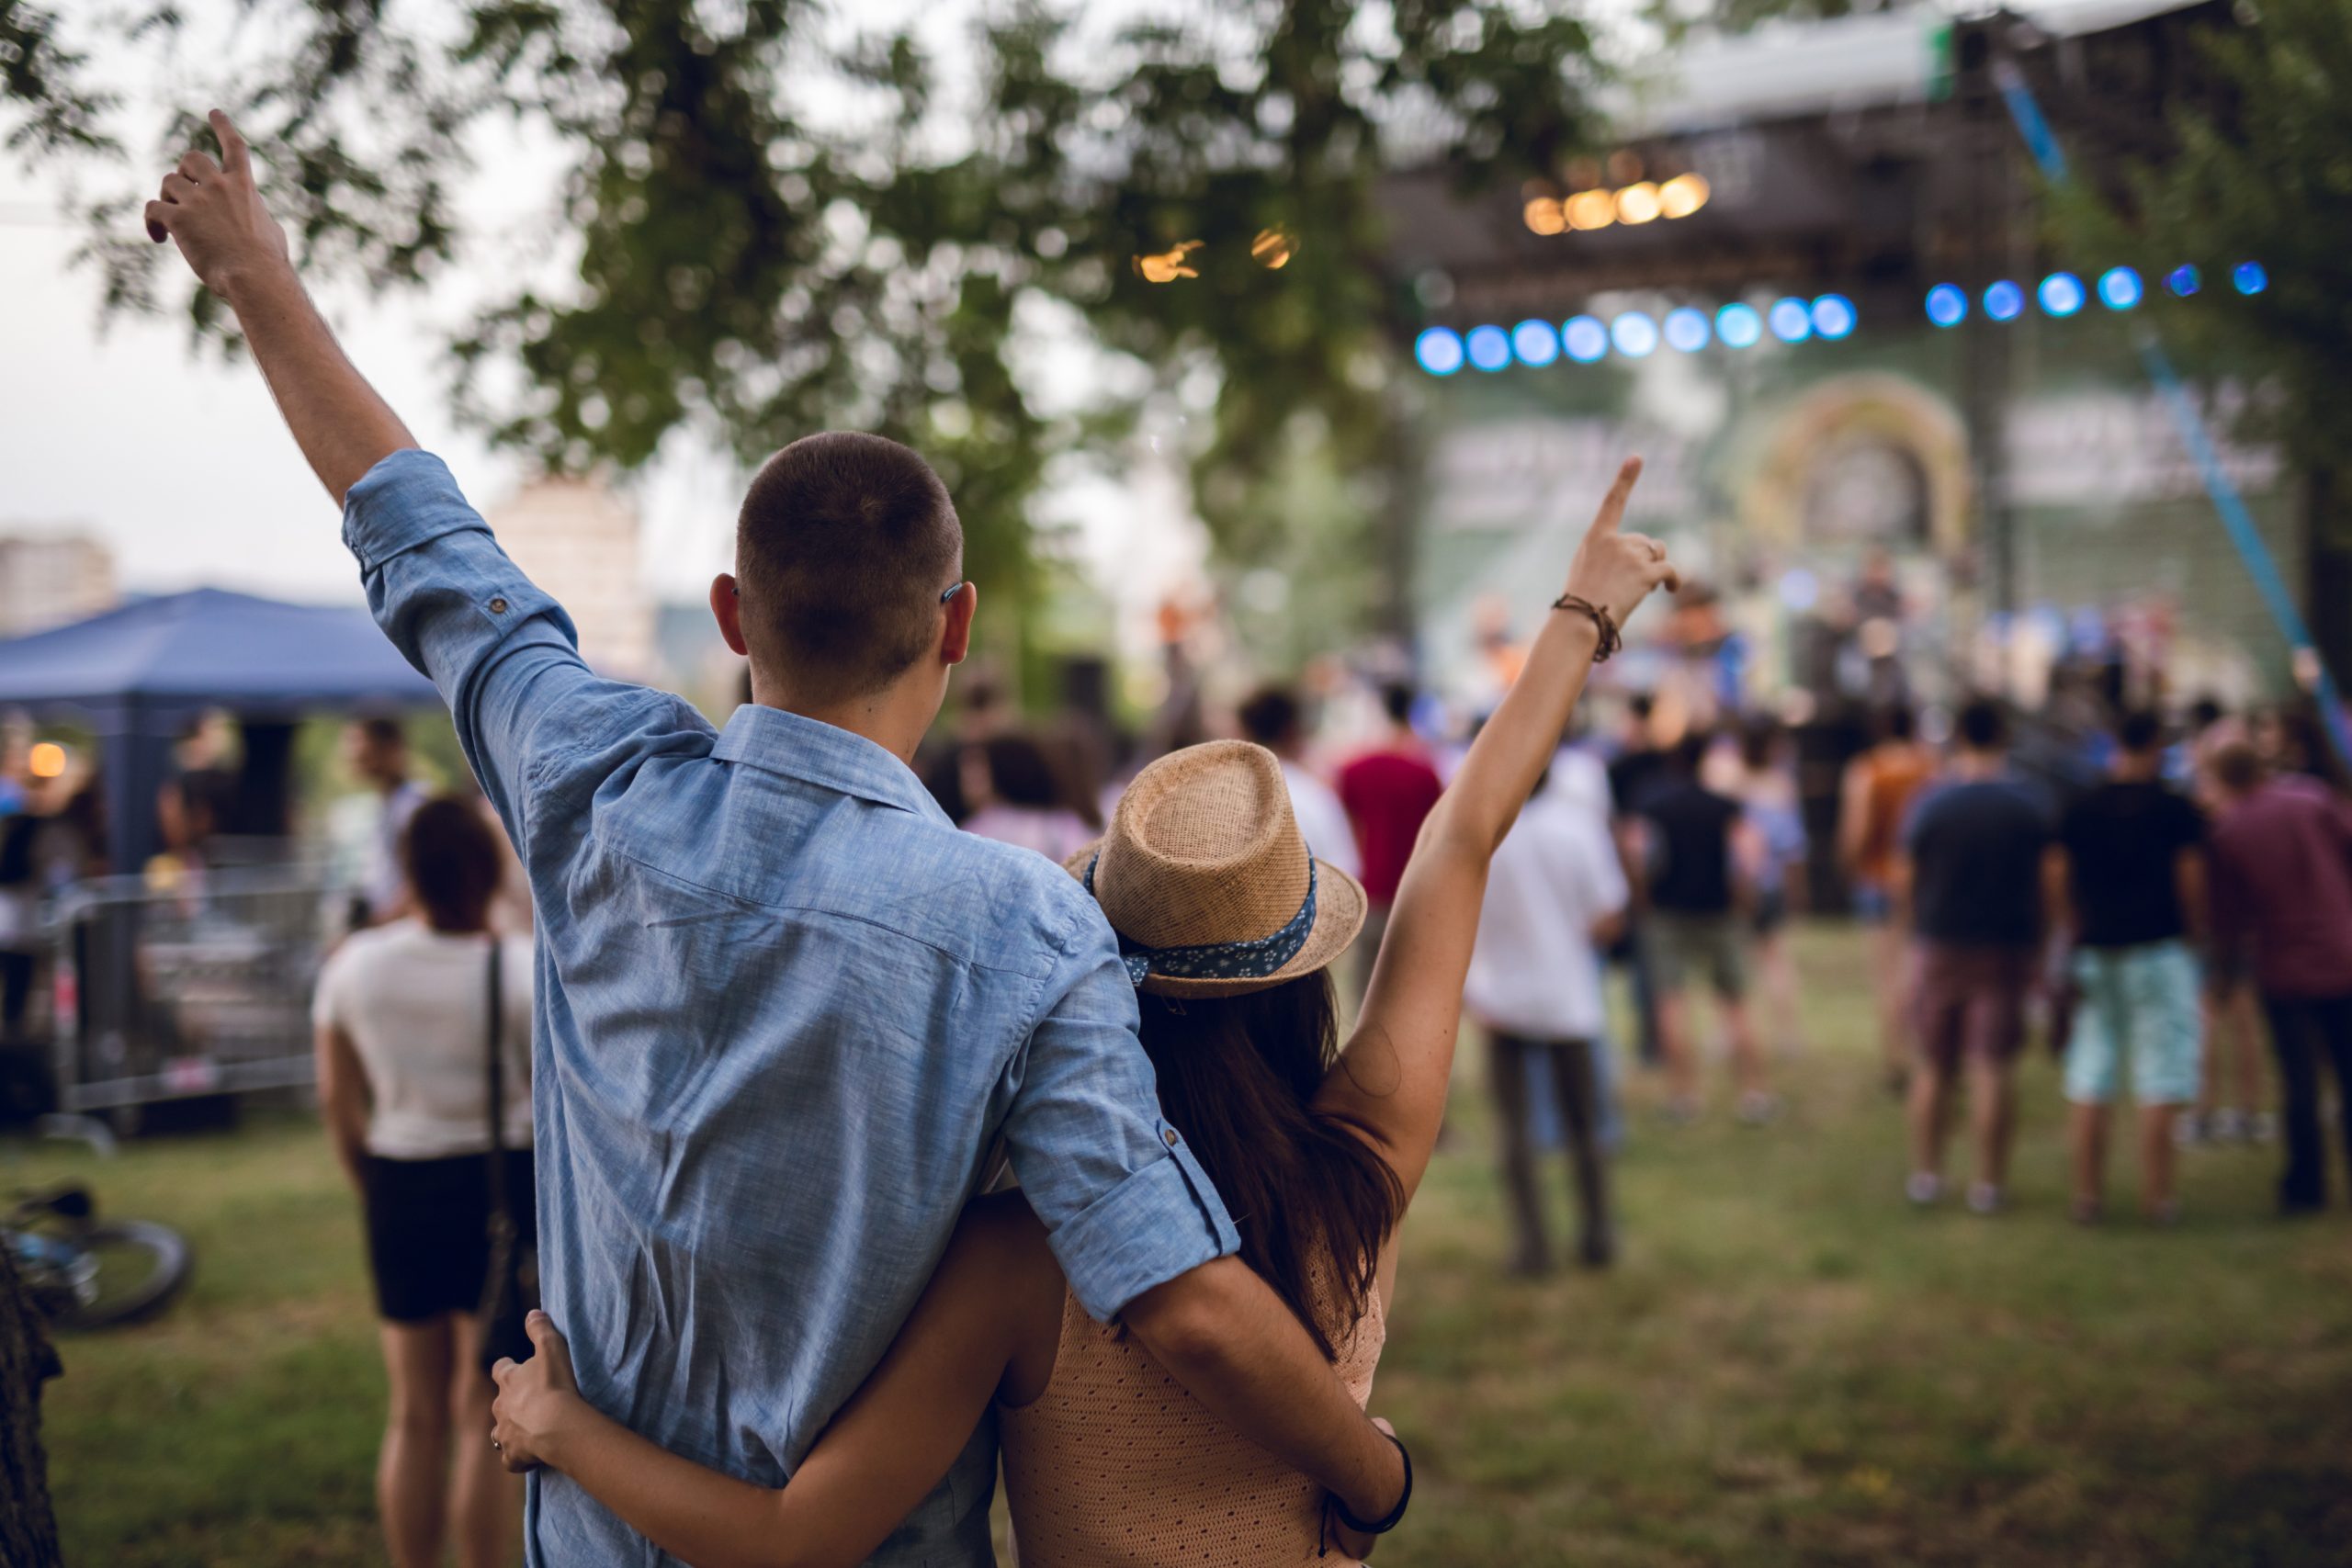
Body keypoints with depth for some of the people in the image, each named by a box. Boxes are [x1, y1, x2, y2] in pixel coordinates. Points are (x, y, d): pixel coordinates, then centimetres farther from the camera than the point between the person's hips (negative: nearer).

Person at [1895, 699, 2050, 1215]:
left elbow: (1904, 878, -1)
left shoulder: (1932, 803, -6)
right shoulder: (2029, 807, -4)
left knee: (1933, 1066, 12)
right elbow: (2045, 883, 1)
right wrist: (2038, 948, 13)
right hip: (2007, 948, -1)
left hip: (1941, 943, 1)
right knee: (1995, 1066, 1)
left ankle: (1926, 1173, 18)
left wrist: (1907, 920, 19)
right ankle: (1988, 1183, 2)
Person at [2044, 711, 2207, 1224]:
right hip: (2158, 950, -4)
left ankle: (2087, 1193, 9)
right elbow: (2192, 882, -7)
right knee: (2160, 1080, 1)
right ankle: (2156, 1196, 1)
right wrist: (2192, 931, 8)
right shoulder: (2176, 809, -4)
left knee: (2089, 1078, 7)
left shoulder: (2079, 810, 6)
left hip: (2095, 952, 4)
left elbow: (2057, 881, 6)